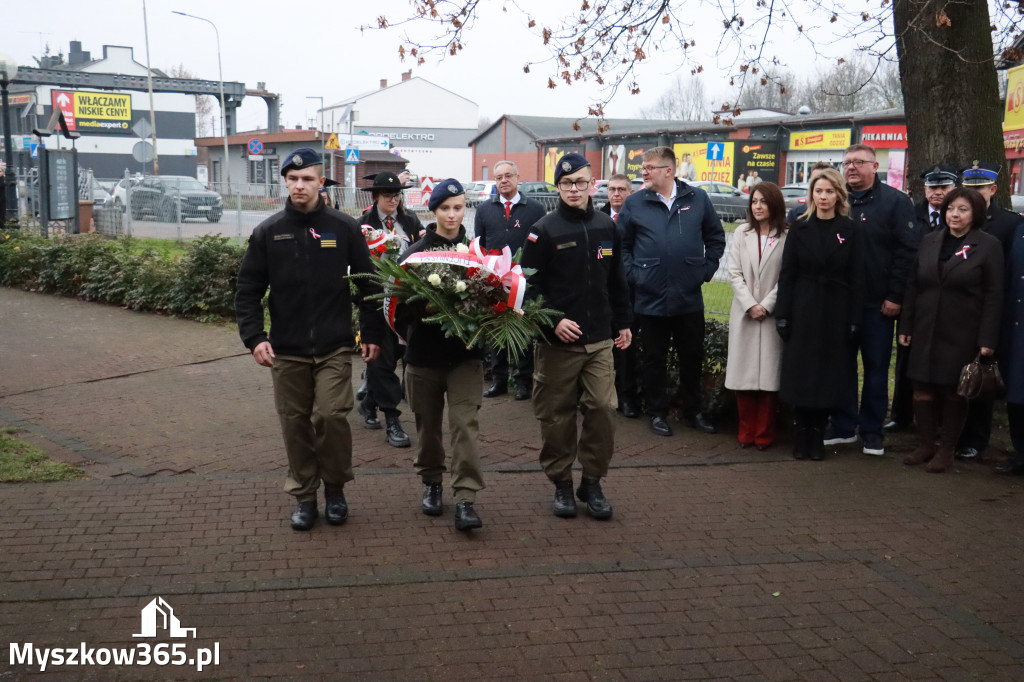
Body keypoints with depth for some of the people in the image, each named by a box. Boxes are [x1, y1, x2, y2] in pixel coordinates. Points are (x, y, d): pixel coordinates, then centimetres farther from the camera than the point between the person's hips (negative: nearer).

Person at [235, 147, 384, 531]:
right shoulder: (267, 232, 2)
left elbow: (368, 284, 5)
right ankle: (304, 496, 22)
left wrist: (372, 334, 3)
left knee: (331, 415, -10)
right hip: (286, 350, 2)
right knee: (295, 423, 7)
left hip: (334, 347, -2)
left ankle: (335, 489, 13)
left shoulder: (344, 228, 0)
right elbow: (248, 290, 4)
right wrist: (254, 337, -8)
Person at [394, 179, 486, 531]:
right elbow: (399, 301, -4)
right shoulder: (415, 253, -1)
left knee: (465, 423, -9)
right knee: (428, 424, 14)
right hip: (424, 353, 1)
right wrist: (422, 308, -22)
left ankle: (465, 499, -7)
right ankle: (431, 483, 34)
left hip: (465, 354, -1)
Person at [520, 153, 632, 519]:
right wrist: (553, 322, -17)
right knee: (557, 416, 5)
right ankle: (561, 483, 21)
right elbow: (529, 286, -7)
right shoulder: (544, 230, -5)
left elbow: (616, 280, 17)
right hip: (557, 342, -3)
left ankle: (592, 482, 15)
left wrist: (623, 323, 18)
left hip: (599, 341, 3)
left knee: (603, 409, -2)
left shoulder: (606, 226, 8)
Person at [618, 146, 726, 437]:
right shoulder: (635, 203, -1)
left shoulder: (698, 198, 1)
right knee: (654, 359, 9)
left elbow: (716, 237, 9)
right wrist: (633, 274, -4)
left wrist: (706, 270, 3)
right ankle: (657, 412, 23)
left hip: (690, 298, 1)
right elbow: (622, 245, 5)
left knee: (692, 357, 12)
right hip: (650, 299, -1)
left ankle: (693, 411, 28)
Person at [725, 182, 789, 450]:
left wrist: (766, 305, -10)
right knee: (743, 375, 3)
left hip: (773, 314, -3)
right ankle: (746, 432, 12)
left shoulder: (787, 237, -3)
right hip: (744, 314, 3)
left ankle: (764, 434, 7)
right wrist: (750, 305, -6)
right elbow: (734, 273, 5)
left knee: (769, 375, -2)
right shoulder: (742, 234, 9)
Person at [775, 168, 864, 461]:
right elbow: (787, 273, 2)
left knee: (827, 378, 4)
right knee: (799, 376, 3)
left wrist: (854, 321, -5)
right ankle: (801, 438, 14)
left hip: (835, 315, 0)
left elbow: (856, 279, 0)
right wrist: (783, 315, -5)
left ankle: (817, 437, 16)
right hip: (803, 312, 1)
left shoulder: (851, 231, 2)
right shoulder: (799, 228, 4)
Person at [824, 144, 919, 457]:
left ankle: (872, 430, 16)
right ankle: (843, 426, 21)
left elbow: (907, 251, -8)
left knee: (876, 368, 6)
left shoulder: (896, 202, -3)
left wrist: (895, 296, -13)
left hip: (878, 303, -3)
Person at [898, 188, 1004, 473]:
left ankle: (946, 450, 17)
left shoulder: (989, 246, -3)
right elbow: (913, 285, 10)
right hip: (926, 331, 3)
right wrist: (905, 326, 5)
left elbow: (994, 295, -5)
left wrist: (987, 339, -10)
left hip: (962, 335, -3)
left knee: (954, 390, 5)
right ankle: (925, 445, 18)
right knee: (922, 388, 4)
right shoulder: (929, 241, 8)